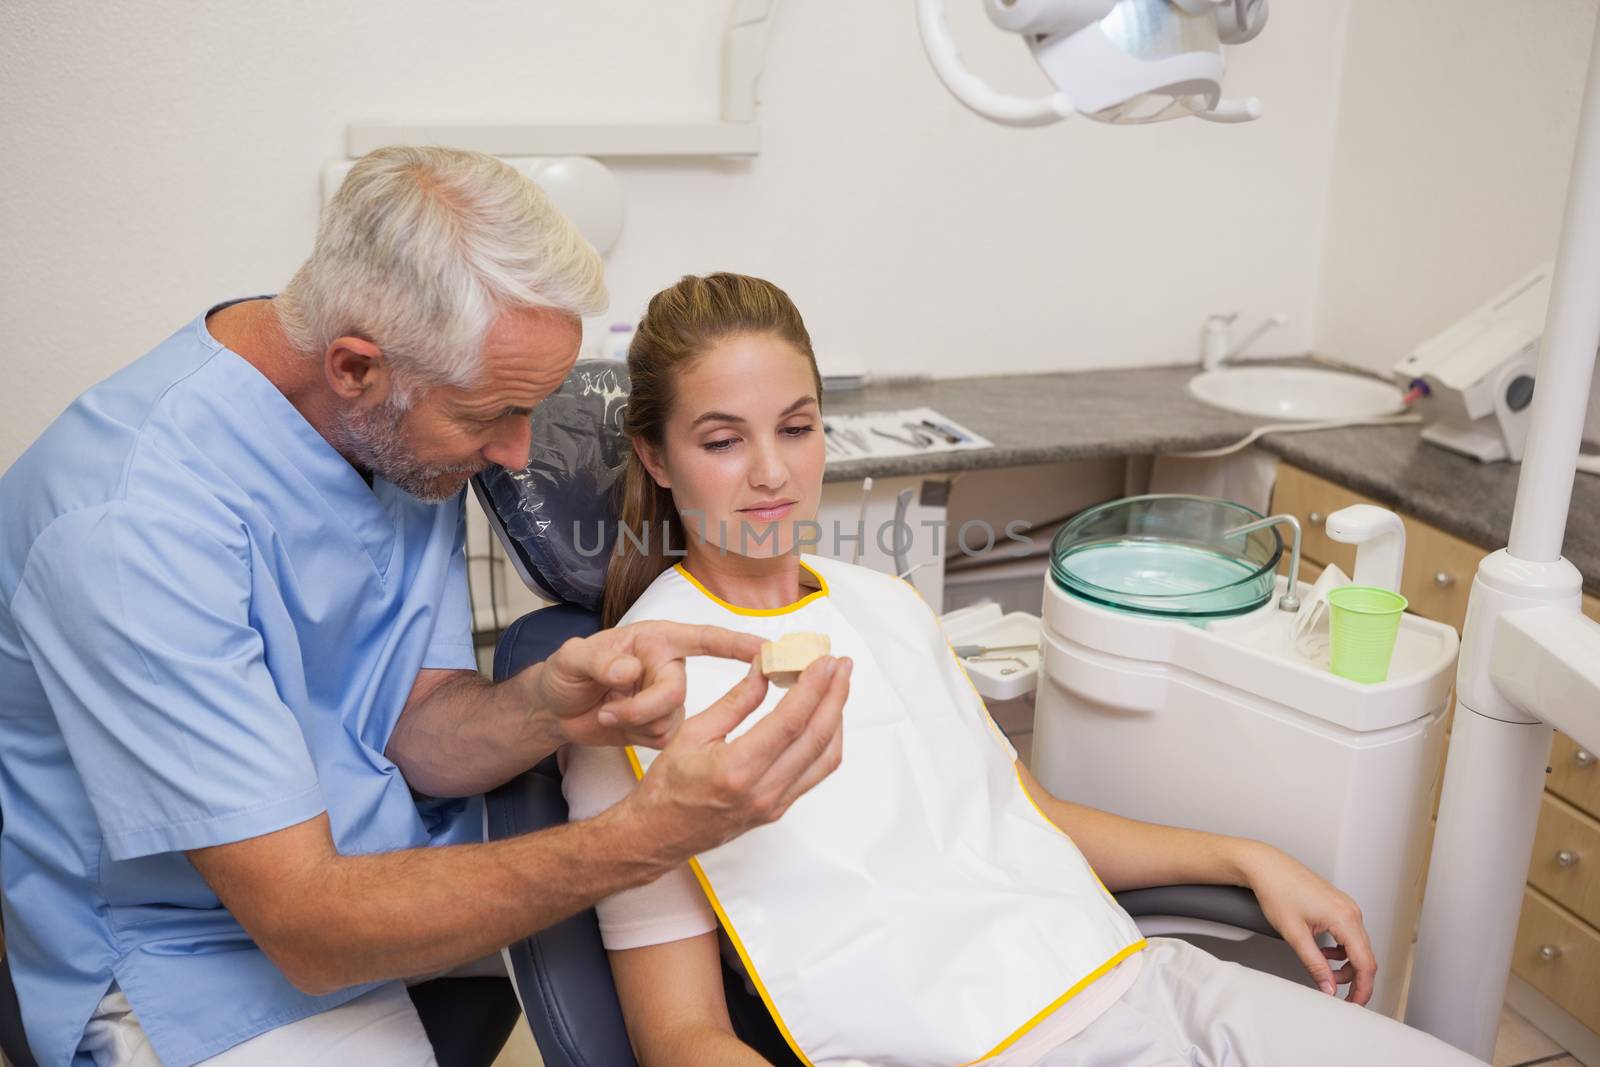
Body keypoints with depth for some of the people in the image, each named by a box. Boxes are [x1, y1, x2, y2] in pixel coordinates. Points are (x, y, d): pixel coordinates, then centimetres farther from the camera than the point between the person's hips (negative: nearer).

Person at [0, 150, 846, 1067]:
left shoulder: (405, 426, -7)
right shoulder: (134, 522, -30)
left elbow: (418, 733, -6)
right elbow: (307, 925, -30)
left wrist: (549, 709, -28)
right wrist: (647, 837, -38)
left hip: (408, 849, 6)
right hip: (203, 947, -6)